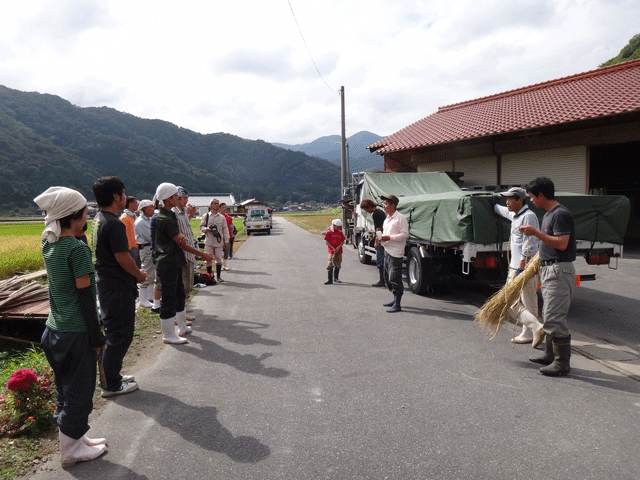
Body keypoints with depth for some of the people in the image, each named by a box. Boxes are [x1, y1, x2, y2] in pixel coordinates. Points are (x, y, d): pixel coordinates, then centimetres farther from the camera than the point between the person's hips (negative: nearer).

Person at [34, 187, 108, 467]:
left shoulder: (49, 244, 4)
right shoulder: (77, 248, -19)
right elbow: (85, 296, -18)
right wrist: (96, 336, -12)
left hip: (55, 328, 8)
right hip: (76, 332, -8)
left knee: (66, 389, 19)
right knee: (78, 390, 6)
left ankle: (76, 438, 35)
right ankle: (71, 451, 20)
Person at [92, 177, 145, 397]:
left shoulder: (99, 219, 10)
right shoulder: (114, 224, -21)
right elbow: (123, 257, -21)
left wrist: (135, 272, 15)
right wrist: (139, 274, -5)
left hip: (107, 284, 10)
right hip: (119, 288, -10)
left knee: (113, 332, 20)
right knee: (119, 335, 1)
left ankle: (112, 376, 32)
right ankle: (112, 385, 11)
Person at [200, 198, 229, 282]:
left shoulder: (222, 217, 9)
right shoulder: (206, 216, 7)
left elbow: (225, 229, 10)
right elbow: (201, 226, 11)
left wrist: (226, 241, 5)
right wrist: (205, 229, -12)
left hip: (219, 241, 1)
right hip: (208, 241, -1)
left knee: (219, 259, 2)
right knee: (208, 259, 1)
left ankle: (218, 276, 13)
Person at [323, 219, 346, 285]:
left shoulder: (340, 232, 9)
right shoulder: (329, 232, -3)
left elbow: (343, 241, 9)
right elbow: (326, 242, -5)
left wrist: (339, 247, -9)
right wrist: (333, 248, -13)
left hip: (339, 251, 5)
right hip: (332, 251, -5)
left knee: (338, 265, 12)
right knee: (330, 265, -9)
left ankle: (336, 278, 27)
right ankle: (330, 280, -7)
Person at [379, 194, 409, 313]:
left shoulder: (400, 218, -10)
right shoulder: (387, 219, 19)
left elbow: (405, 234, -16)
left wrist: (389, 238, -22)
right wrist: (380, 239, 8)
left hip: (396, 253, -10)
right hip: (387, 251, 10)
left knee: (395, 279, -10)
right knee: (387, 278, 15)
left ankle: (397, 305, -5)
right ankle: (395, 299, 29)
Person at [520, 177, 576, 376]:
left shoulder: (561, 214, -16)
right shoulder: (548, 214, 15)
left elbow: (562, 244, -25)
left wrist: (536, 232, -22)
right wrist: (536, 260, 24)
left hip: (559, 271, -11)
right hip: (548, 269, 11)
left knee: (555, 318, -8)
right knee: (549, 316, 17)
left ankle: (562, 362, -1)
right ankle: (551, 355, 28)